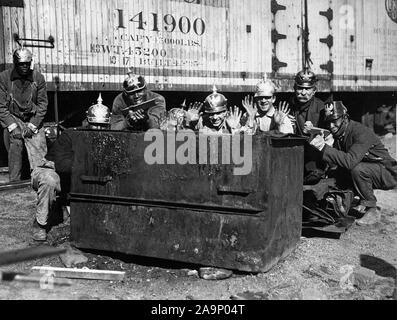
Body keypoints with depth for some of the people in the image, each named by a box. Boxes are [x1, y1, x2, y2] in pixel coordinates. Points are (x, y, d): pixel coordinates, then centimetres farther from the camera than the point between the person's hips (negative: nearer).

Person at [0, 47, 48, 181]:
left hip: (33, 120, 0)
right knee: (14, 154, -2)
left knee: (39, 158, -8)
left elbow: (42, 104, 1)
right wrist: (12, 126, -11)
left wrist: (32, 125, -7)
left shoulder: (38, 77, -3)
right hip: (12, 120, 0)